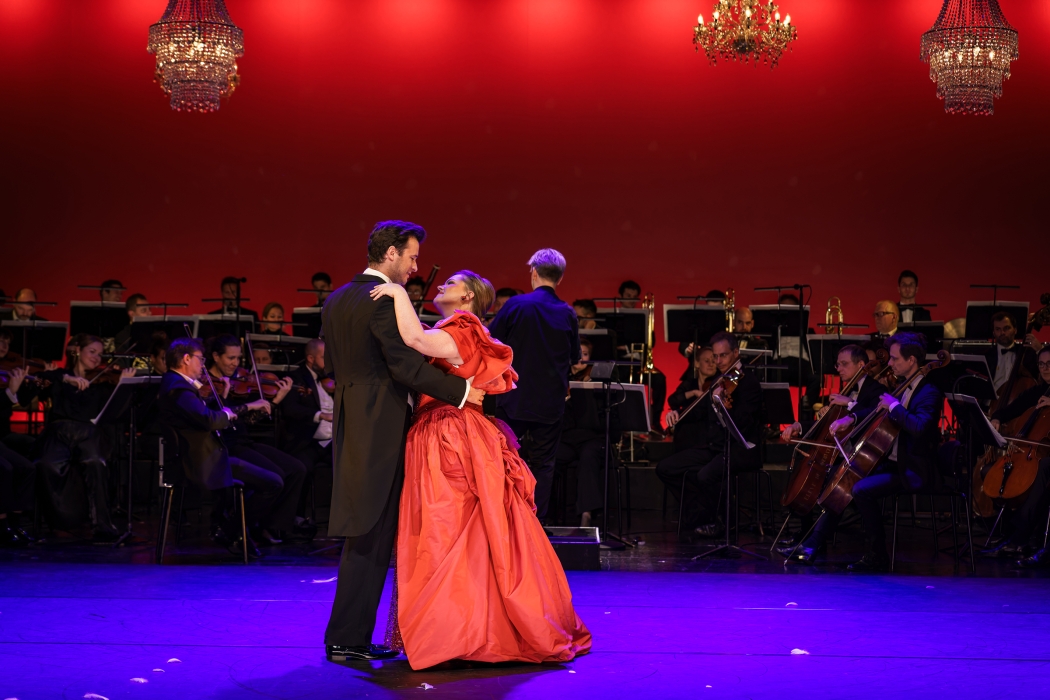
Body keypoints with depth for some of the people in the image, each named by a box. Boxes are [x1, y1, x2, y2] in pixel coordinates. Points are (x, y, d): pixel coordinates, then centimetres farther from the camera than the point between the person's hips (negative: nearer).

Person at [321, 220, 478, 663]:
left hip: (348, 424, 9)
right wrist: (463, 391, -17)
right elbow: (406, 364, -20)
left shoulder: (335, 301, 13)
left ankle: (351, 635, 19)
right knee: (370, 537, -2)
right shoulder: (386, 301, -15)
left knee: (363, 535, 14)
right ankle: (347, 639, 2)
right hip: (380, 427, -9)